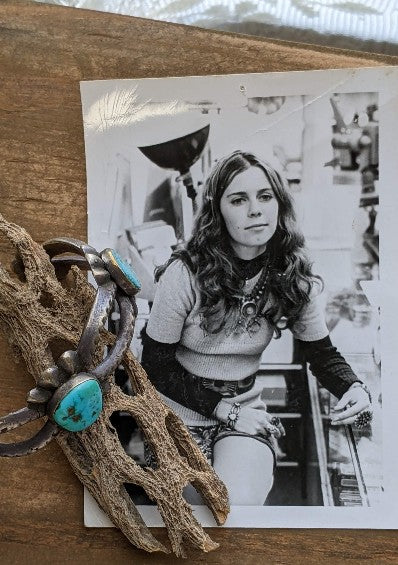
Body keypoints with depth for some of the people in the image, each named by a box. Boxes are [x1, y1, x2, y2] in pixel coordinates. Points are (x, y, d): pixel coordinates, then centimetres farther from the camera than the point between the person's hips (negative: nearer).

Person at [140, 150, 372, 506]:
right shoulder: (185, 275, -21)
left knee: (241, 502, -23)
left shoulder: (294, 281, -9)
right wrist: (226, 410, -14)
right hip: (181, 413, -1)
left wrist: (355, 388, -18)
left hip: (246, 410, 2)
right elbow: (156, 367, -11)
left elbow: (323, 354, 3)